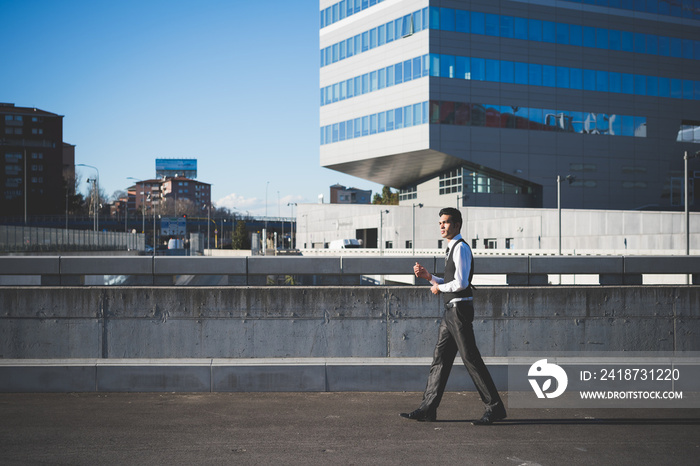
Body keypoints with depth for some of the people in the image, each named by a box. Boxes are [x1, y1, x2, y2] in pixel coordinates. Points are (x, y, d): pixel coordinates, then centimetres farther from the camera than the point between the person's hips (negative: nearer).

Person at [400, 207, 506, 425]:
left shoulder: (461, 248, -12)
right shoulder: (452, 248, 19)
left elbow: (461, 283, -22)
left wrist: (439, 288, -6)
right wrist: (428, 276, 12)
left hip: (459, 309, -10)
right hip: (452, 310, 10)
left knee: (471, 359, -6)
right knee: (440, 358, 8)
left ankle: (495, 408, 2)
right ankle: (428, 409, 11)